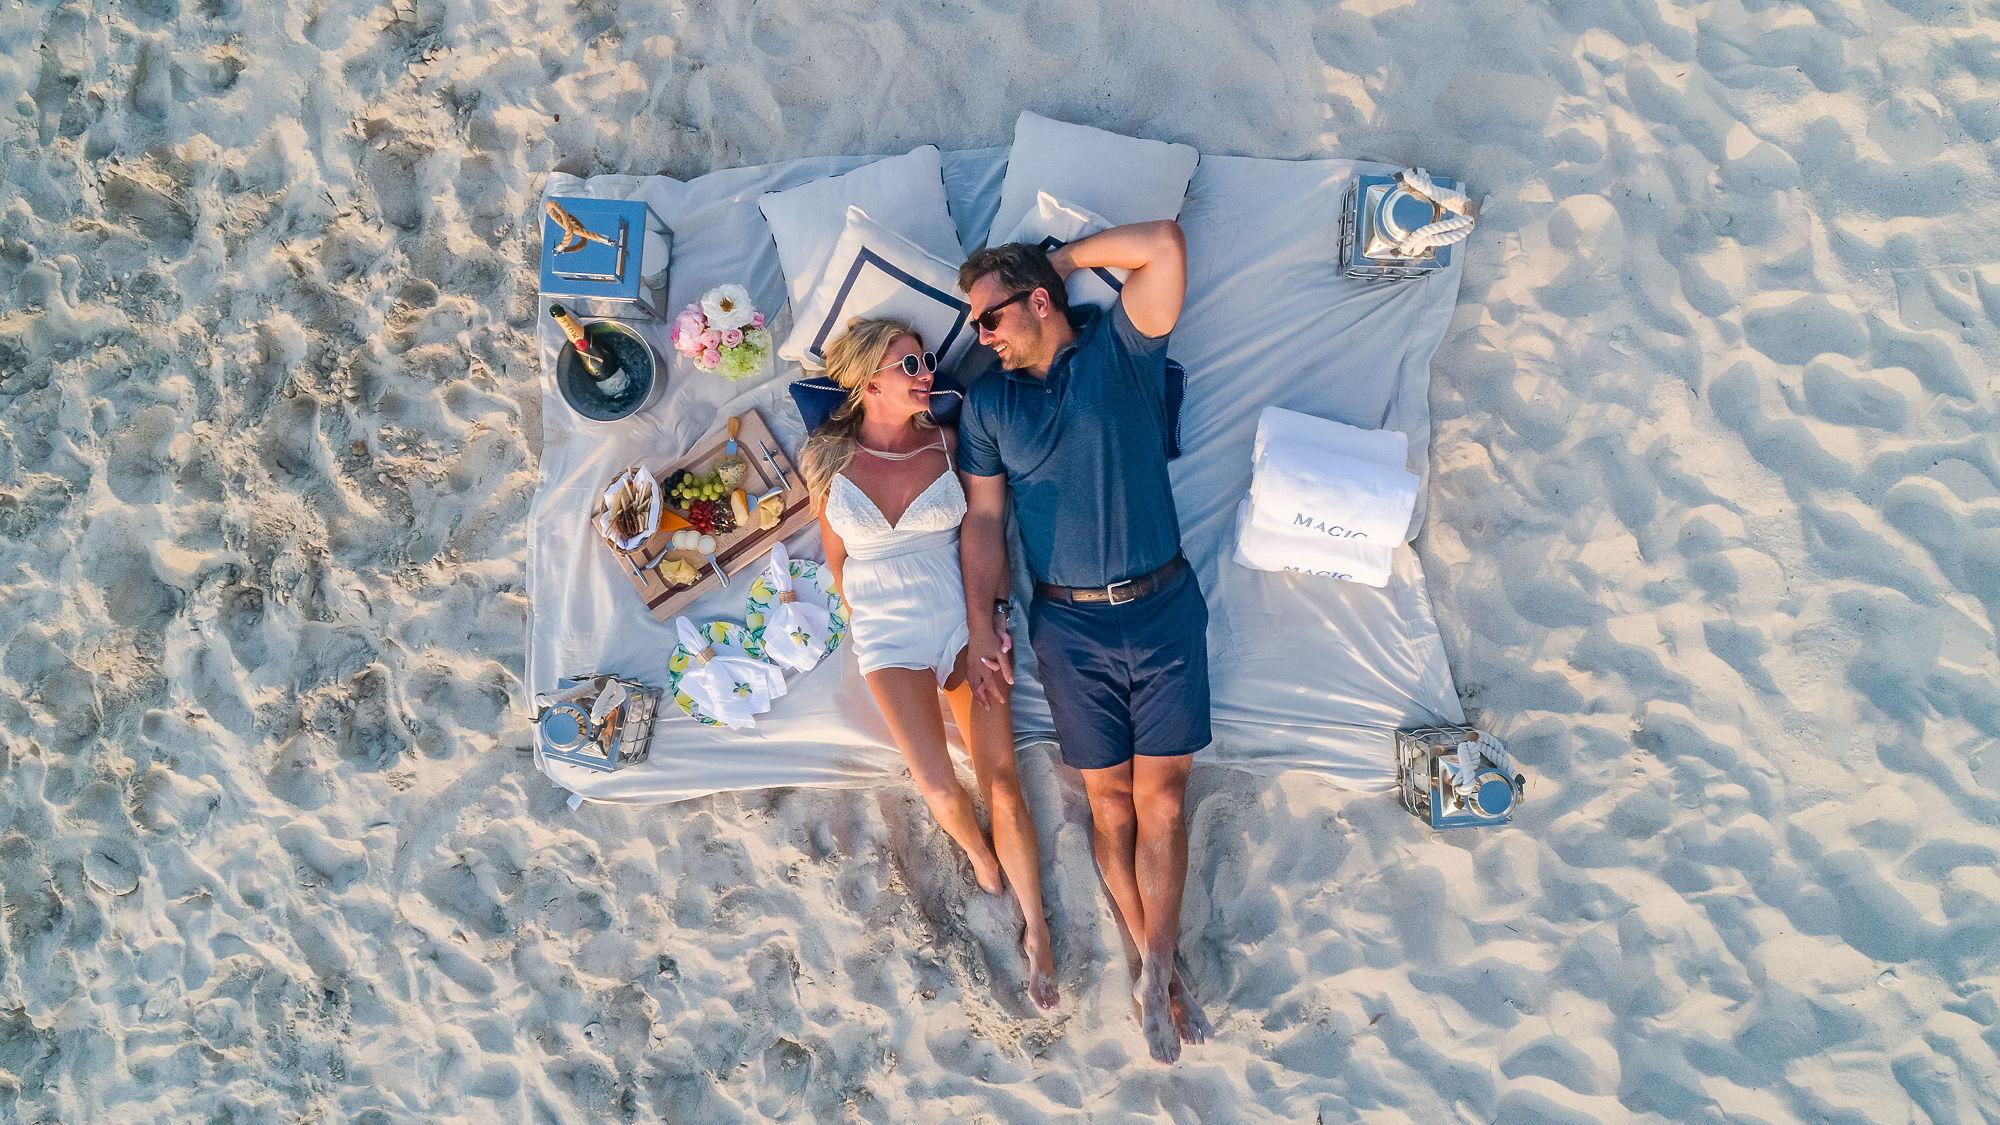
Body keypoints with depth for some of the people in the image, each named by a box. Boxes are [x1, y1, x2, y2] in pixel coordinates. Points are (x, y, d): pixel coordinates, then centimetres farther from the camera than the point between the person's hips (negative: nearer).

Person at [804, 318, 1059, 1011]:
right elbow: (837, 558, 9)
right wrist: (867, 621, 11)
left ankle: (1036, 931, 15)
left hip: (966, 623, 1)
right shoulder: (829, 459, -3)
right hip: (889, 638, 0)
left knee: (1001, 782, -3)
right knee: (938, 785, -14)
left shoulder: (947, 443, -3)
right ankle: (978, 854, 23)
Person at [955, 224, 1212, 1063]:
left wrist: (1062, 260, -1)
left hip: (1164, 608, -1)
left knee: (1161, 797, 0)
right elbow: (983, 521, 4)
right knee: (1111, 802, 6)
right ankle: (1154, 965, 19)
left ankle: (1154, 971, 8)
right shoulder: (988, 403, 7)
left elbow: (1164, 244, -13)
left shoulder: (1121, 349, 1)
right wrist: (982, 628, -3)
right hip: (1069, 625, 2)